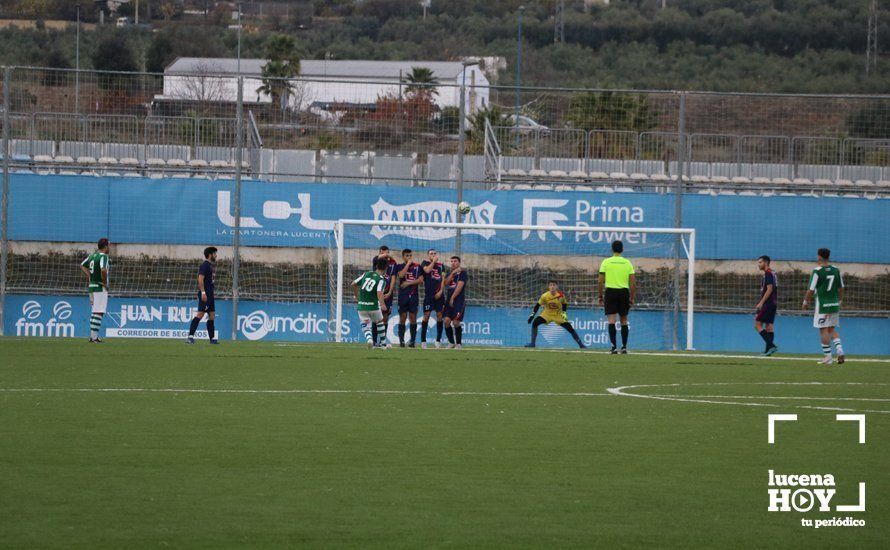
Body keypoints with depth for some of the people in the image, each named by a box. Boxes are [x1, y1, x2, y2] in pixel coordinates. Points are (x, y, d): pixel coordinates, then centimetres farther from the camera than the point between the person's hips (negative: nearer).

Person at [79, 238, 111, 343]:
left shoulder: (92, 255, 12)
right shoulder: (103, 256, -14)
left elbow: (82, 265, 23)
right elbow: (103, 270, -30)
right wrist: (105, 282, -16)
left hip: (91, 286, 9)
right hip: (100, 288, -9)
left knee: (94, 312, 15)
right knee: (99, 312, -7)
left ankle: (93, 337, 17)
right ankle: (94, 337, -11)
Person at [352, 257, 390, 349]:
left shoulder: (366, 274, 6)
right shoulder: (381, 280, -9)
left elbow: (354, 284, 9)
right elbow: (379, 292, -26)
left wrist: (357, 296, 23)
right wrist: (382, 304, -36)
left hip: (361, 306, 3)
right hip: (373, 306, -3)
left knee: (365, 326, 6)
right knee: (379, 323, 24)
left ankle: (369, 339, -24)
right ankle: (383, 342, 32)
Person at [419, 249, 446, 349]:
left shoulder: (441, 265, 15)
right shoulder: (425, 263, 6)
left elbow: (443, 278, 10)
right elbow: (427, 270, -16)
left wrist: (441, 291, -2)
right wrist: (434, 261, -5)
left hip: (439, 294, 3)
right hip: (429, 294, -3)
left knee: (439, 315, 1)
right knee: (426, 315, -6)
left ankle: (438, 340, 8)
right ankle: (423, 340, -3)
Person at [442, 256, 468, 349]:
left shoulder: (462, 273, -1)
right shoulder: (450, 274, 19)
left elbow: (459, 286, -10)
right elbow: (446, 283, 1)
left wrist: (452, 298, -13)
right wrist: (453, 273, -7)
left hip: (459, 300, -6)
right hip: (449, 300, 6)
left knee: (456, 322, -11)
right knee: (447, 321, -5)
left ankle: (458, 344, 2)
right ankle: (451, 342, 8)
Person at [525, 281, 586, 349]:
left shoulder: (561, 295, -17)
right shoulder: (545, 296, -19)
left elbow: (564, 304, 2)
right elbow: (538, 305, -8)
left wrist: (564, 313, -11)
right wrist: (532, 314, -15)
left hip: (558, 315, 0)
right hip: (547, 314, 0)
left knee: (570, 328, -9)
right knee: (535, 323, -22)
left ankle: (580, 344, 5)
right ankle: (532, 343, -13)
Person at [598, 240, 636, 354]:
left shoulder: (606, 262, -1)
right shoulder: (627, 263, 3)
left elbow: (601, 281, -3)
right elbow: (633, 283, 2)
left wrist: (600, 296, 5)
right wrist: (632, 298, 9)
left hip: (610, 292, -2)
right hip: (624, 292, 2)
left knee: (611, 321, -3)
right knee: (624, 321, 12)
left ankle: (614, 347, -14)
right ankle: (624, 347, 15)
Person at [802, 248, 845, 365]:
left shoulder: (817, 271, -12)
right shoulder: (836, 270, 5)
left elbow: (811, 290, -11)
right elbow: (841, 288, 12)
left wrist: (806, 302, 4)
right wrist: (839, 301, 25)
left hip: (822, 305, -6)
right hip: (834, 305, 6)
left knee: (824, 330, 1)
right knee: (832, 330, 15)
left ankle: (827, 356, 1)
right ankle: (839, 350, -5)